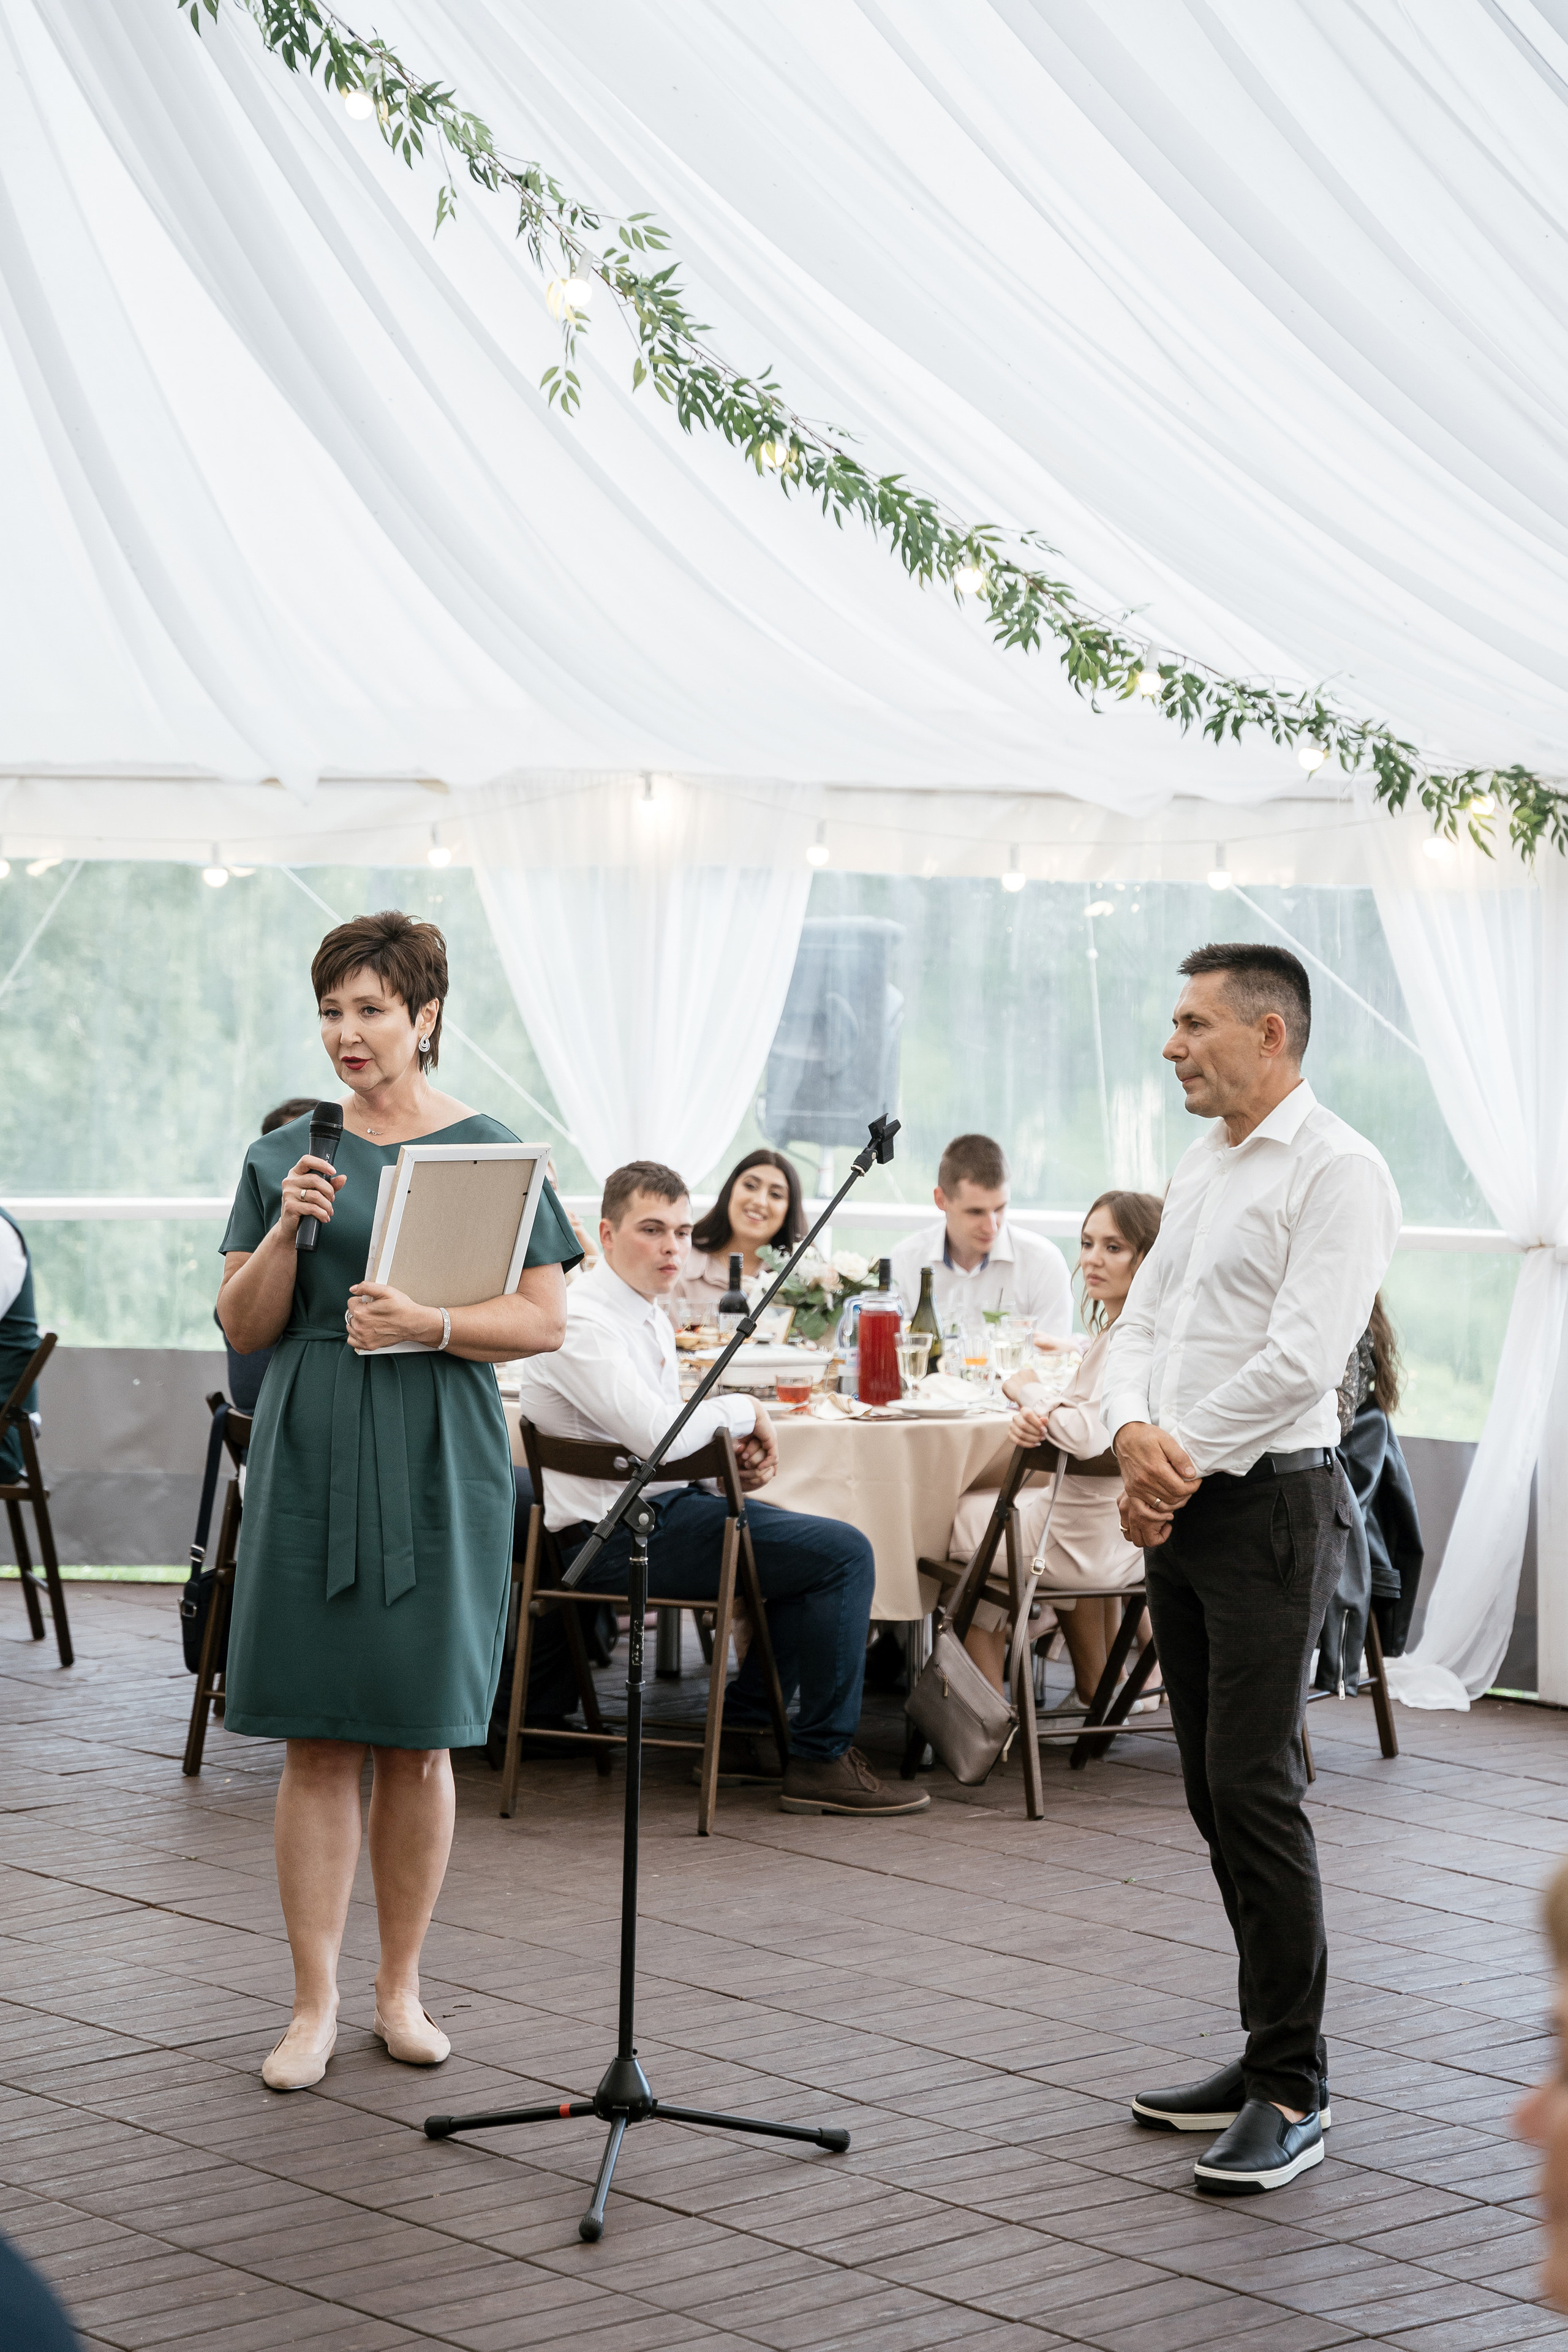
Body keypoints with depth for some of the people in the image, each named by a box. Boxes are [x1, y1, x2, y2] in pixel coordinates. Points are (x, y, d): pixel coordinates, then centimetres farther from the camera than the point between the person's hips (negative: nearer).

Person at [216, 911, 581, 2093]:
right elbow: (245, 1328, 6)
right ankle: (315, 2005, 6)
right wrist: (287, 1228, -10)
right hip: (312, 1458, 1)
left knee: (418, 1738, 5)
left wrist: (429, 1323, -18)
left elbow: (547, 1319, -3)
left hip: (439, 1463, -1)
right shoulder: (287, 1155, 8)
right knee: (317, 1741, 0)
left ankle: (402, 1986, 19)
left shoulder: (490, 1151, 1)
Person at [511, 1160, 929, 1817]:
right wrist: (743, 1411, -11)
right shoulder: (581, 1321, -17)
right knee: (844, 1554, -14)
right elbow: (656, 1433, -28)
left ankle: (744, 1729, 19)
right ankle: (822, 1762, -8)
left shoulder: (650, 1317, 15)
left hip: (661, 1505, 11)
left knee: (822, 1542, 20)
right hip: (617, 1535, -11)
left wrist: (732, 1456, 3)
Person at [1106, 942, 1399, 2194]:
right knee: (1216, 1793, 11)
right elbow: (1144, 1322, 15)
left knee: (1255, 1785, -12)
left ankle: (1293, 2093, -7)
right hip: (1179, 1513, 9)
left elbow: (1302, 1358, -19)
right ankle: (1270, 2056, 20)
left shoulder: (1337, 1170, -11)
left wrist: (1180, 1464, -12)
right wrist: (1133, 1430, -6)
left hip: (1271, 1503, -9)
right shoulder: (1202, 1165, 17)